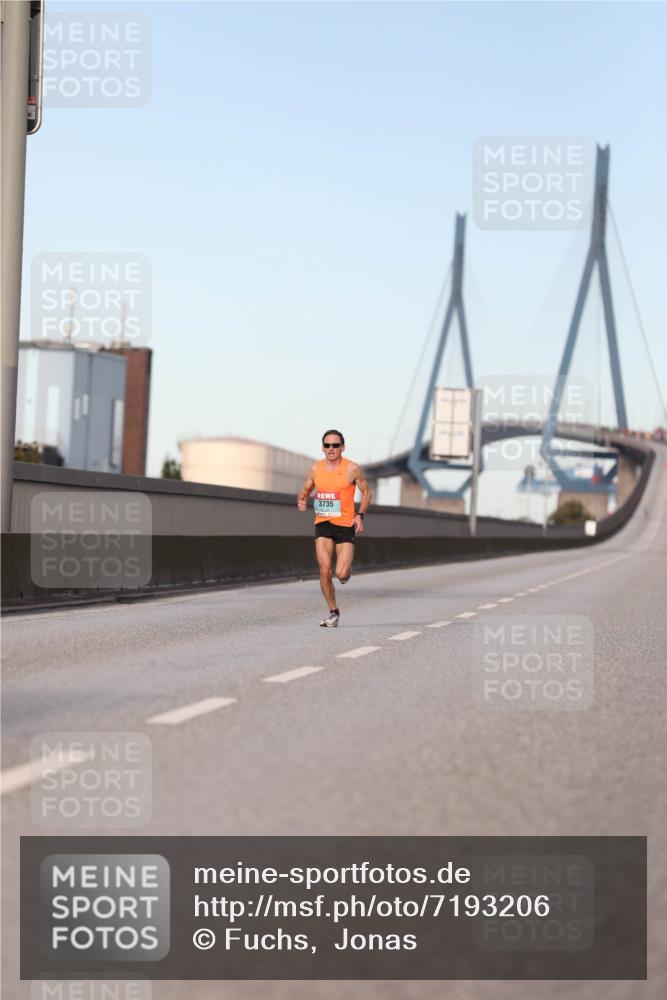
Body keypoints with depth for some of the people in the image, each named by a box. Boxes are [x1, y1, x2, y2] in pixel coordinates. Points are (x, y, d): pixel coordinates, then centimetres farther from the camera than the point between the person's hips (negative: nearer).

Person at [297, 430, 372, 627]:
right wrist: (301, 500, -7)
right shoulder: (315, 469, 3)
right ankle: (333, 612, 6)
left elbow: (366, 492, 5)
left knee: (341, 574, -11)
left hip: (345, 524, -2)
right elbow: (305, 489, 17)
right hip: (322, 524, 3)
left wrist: (360, 515, -9)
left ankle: (346, 570, 29)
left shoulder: (352, 469, -5)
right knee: (325, 570, -10)